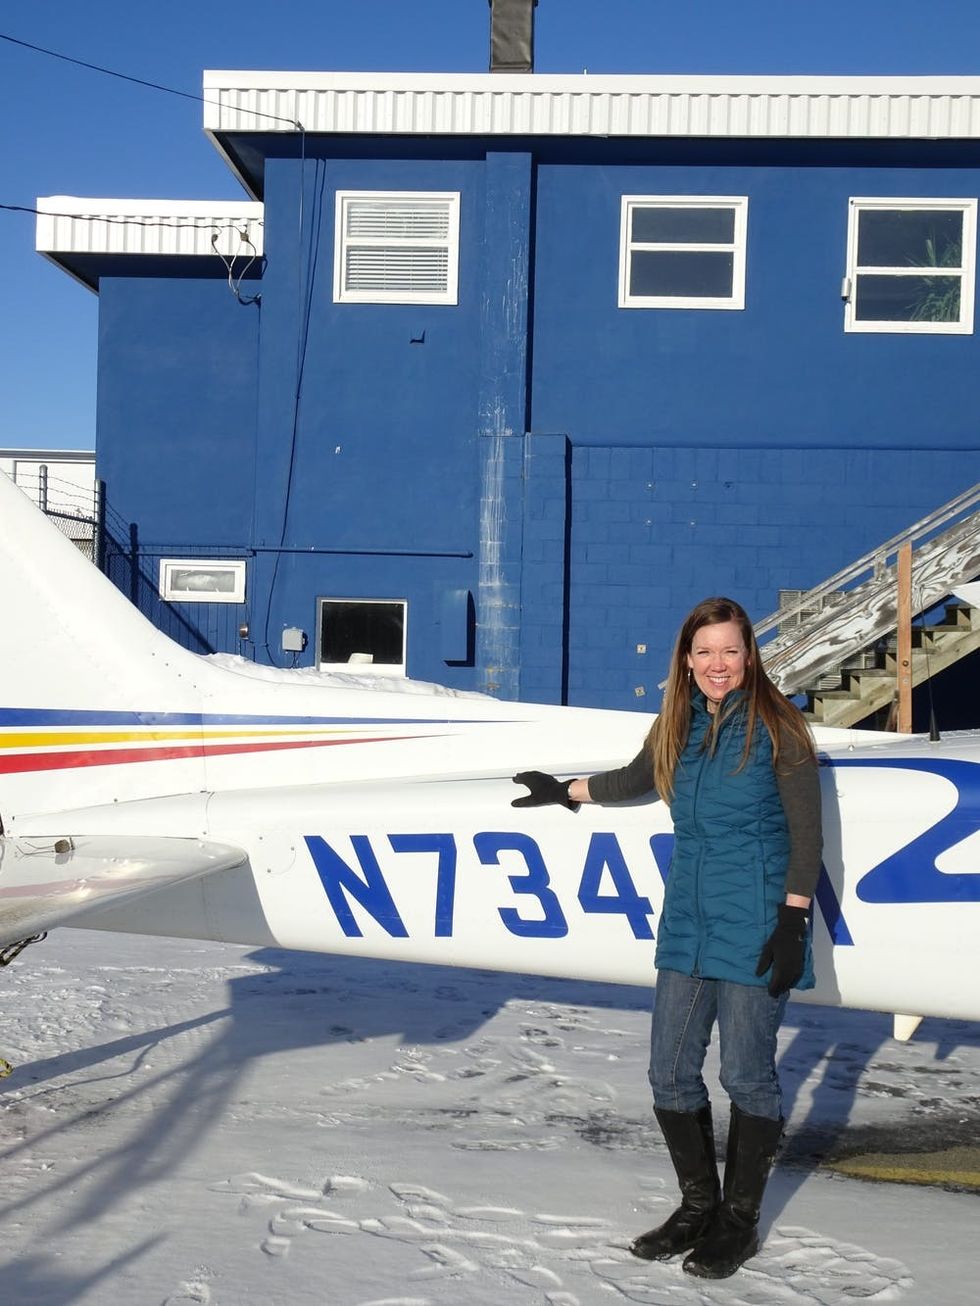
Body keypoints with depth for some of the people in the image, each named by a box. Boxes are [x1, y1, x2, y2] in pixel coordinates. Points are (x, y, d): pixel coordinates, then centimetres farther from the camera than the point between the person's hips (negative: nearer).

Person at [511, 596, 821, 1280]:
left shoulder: (776, 724, -5)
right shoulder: (677, 727, 10)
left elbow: (807, 827, -6)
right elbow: (637, 777, 30)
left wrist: (793, 919, -12)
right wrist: (567, 791, 43)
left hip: (753, 925, -5)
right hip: (688, 922, 6)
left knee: (747, 1074, 2)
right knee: (671, 1074, 5)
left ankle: (740, 1221, 18)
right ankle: (700, 1205, 24)